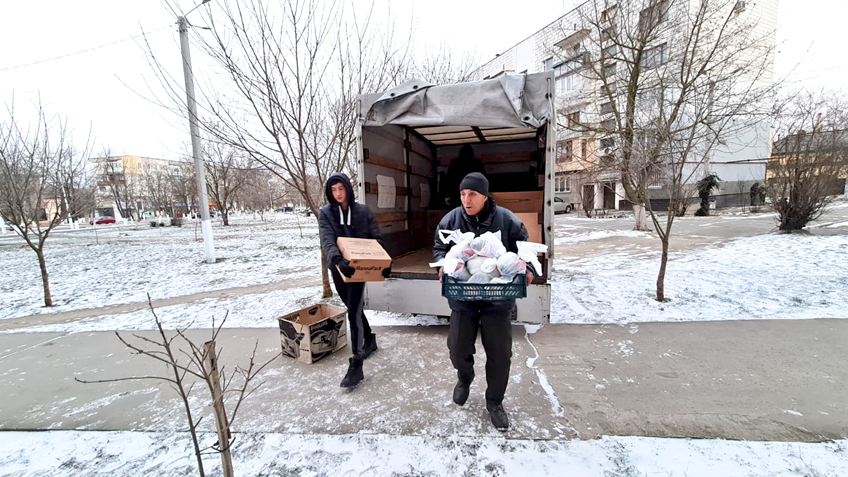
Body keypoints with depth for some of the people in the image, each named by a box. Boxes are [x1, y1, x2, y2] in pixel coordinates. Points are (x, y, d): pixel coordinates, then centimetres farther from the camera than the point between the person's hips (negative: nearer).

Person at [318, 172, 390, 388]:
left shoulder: (362, 211, -3)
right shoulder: (325, 213, -4)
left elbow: (377, 238, 0)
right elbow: (327, 241, -20)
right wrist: (338, 259, -40)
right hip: (339, 268, 3)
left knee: (354, 313, -8)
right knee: (353, 309, 18)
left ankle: (356, 366, -1)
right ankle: (369, 339, 42)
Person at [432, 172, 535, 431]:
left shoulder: (507, 220, -9)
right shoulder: (451, 219, -5)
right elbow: (439, 248, 5)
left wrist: (526, 269, -19)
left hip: (498, 299, -1)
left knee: (500, 354, 10)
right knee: (458, 349, 13)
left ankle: (494, 402, 36)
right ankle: (464, 379, 49)